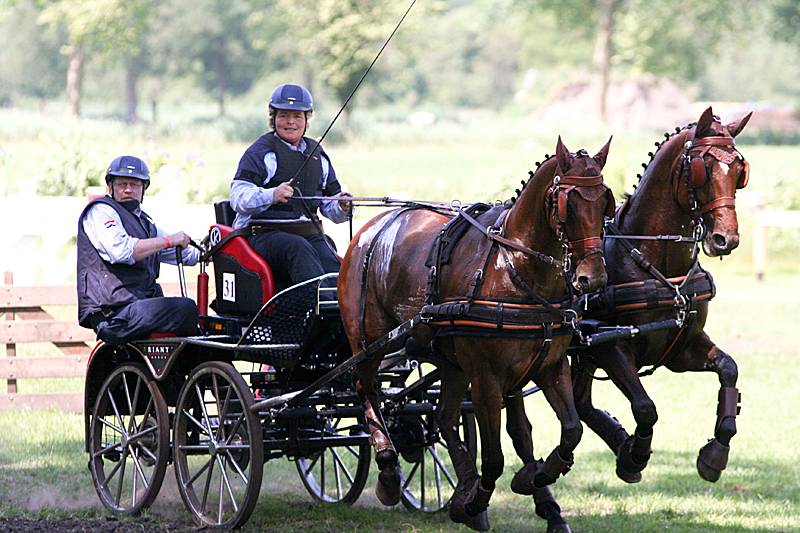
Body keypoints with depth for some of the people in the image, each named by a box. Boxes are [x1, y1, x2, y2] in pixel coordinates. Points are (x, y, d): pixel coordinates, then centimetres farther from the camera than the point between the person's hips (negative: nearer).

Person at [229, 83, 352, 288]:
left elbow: (330, 207, 26)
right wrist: (272, 195, -31)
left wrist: (341, 206, 1)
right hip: (264, 235, -5)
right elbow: (239, 198, -13)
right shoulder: (260, 152, 2)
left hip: (310, 233, 5)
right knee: (298, 248, -36)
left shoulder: (317, 154, 22)